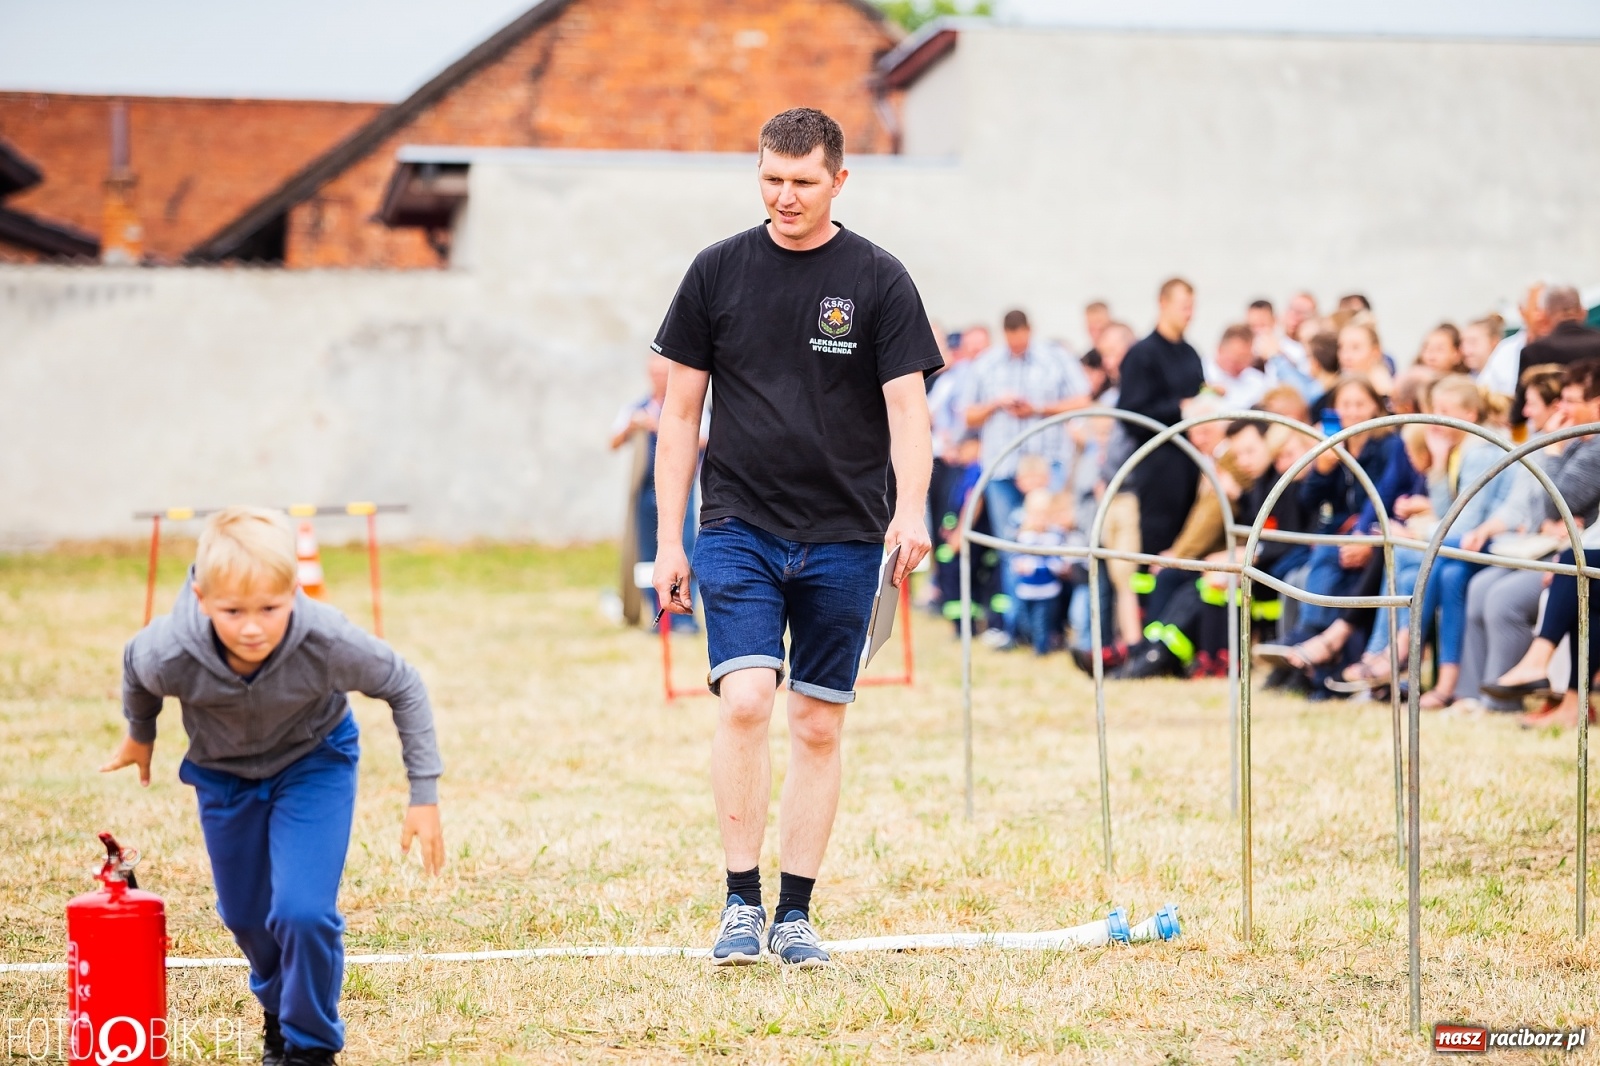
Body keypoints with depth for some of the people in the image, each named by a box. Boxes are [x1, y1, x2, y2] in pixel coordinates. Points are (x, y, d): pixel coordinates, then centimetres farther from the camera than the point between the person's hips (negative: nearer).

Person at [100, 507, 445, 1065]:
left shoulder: (328, 642, -39)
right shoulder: (168, 656, -36)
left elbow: (403, 686, -18)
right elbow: (136, 669, -8)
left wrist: (424, 795, -15)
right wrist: (140, 734, 13)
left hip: (313, 762, -2)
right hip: (224, 771, 2)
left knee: (303, 912, -16)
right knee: (244, 915, 17)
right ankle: (278, 1007, 50)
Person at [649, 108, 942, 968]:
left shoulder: (878, 281, 0)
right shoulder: (718, 272, 4)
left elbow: (907, 406, -4)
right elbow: (681, 411, 8)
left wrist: (910, 507, -22)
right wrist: (669, 539, 3)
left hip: (843, 539, 0)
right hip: (737, 526, 0)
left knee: (819, 725, 4)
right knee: (745, 700, -16)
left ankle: (795, 914, 14)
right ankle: (740, 903, -7)